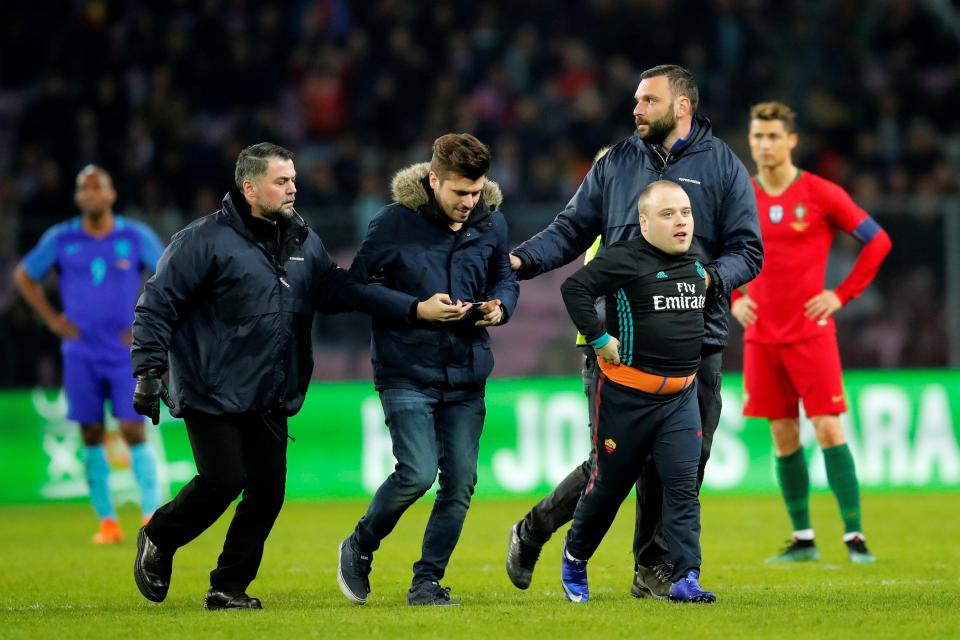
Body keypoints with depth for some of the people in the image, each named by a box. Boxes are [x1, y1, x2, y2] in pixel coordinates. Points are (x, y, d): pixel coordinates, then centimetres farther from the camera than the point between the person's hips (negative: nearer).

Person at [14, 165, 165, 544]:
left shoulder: (137, 238, -2)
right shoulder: (60, 239, 1)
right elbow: (24, 275, 14)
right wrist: (52, 319, 6)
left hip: (126, 352, -2)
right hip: (81, 354, 2)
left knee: (134, 432, -10)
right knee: (91, 436, 1)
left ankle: (152, 517, -9)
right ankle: (107, 521, 7)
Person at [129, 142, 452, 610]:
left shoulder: (304, 242, 11)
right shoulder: (206, 240, -11)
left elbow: (343, 290, 9)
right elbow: (156, 307, -9)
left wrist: (415, 309, -1)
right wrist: (149, 373, -16)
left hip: (270, 399, 6)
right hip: (212, 394, -6)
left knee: (267, 489, 0)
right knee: (222, 481, -11)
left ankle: (229, 587, 13)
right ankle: (158, 541, 17)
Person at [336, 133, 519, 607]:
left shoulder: (491, 223, 3)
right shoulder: (395, 222, -9)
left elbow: (505, 279, 18)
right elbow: (357, 286, -4)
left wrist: (499, 306, -5)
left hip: (466, 375, 4)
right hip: (408, 374, -4)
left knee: (460, 483, 0)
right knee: (417, 473, -15)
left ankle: (427, 581, 13)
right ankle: (359, 549, 10)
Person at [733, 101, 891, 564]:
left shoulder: (821, 194, -4)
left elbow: (878, 241, 1)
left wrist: (842, 295, -4)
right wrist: (732, 300, 9)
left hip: (811, 332, -3)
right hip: (761, 338, 3)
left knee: (828, 429, -9)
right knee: (783, 436, 5)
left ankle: (854, 535, -6)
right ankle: (802, 538, 12)